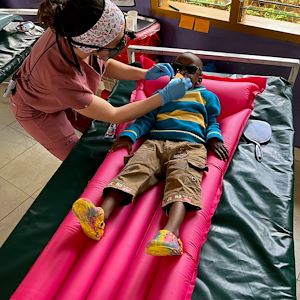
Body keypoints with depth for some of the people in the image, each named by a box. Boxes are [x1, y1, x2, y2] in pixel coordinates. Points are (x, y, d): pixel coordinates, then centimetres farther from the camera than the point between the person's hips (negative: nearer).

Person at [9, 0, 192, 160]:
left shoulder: (70, 30, -29)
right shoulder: (61, 76, -45)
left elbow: (105, 65, -7)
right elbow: (114, 115, -31)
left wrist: (145, 74, -18)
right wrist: (165, 96, -28)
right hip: (38, 110, -5)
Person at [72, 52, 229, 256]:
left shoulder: (207, 96, 30)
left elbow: (212, 123, 25)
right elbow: (146, 119, 23)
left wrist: (214, 139, 1)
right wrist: (129, 136, 5)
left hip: (189, 145, -2)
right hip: (155, 142, 2)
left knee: (182, 180, -32)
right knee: (134, 169, -26)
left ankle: (171, 234, -55)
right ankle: (100, 216, -45)